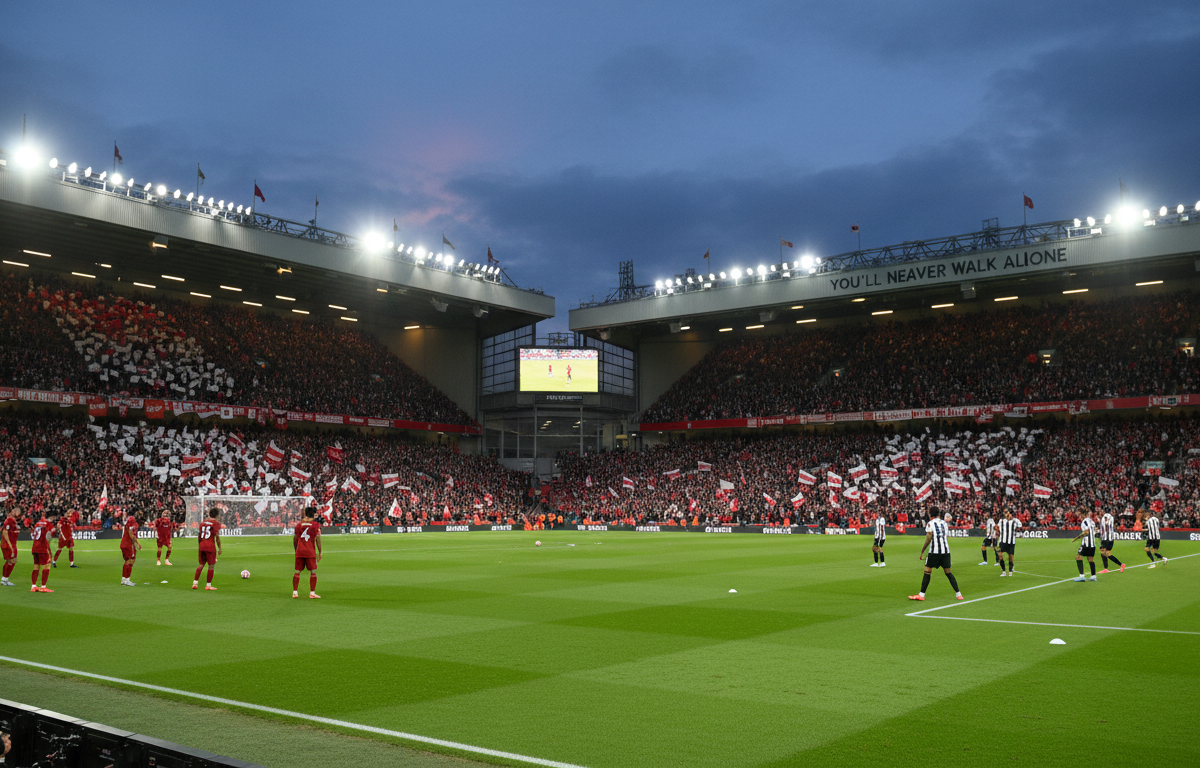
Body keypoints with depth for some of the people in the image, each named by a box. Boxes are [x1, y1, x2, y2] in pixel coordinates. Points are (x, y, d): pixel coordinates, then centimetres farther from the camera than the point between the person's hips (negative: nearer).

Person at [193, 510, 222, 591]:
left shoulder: (204, 521, 11)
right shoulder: (216, 523, -6)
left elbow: (199, 535, 14)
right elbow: (217, 537, -11)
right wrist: (219, 548, -5)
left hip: (202, 545, 6)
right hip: (210, 546, -6)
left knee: (201, 565, 15)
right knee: (211, 566, 2)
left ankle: (195, 582, 9)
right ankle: (208, 585, 3)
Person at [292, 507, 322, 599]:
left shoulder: (298, 524, 6)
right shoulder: (316, 525, -3)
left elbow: (295, 539, 11)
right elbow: (318, 539, -6)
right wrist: (320, 552, 1)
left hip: (299, 552, 3)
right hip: (311, 552, -3)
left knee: (297, 572, 9)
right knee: (313, 572, 3)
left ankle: (295, 592, 9)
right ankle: (312, 592, -1)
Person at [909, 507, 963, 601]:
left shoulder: (930, 524, 0)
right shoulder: (944, 523, 15)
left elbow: (928, 539, -7)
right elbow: (947, 537, 19)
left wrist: (922, 552, -4)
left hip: (934, 551, -5)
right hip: (946, 551, 5)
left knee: (927, 572, 0)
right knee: (948, 572, 12)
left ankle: (921, 594, 0)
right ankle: (958, 594, 9)